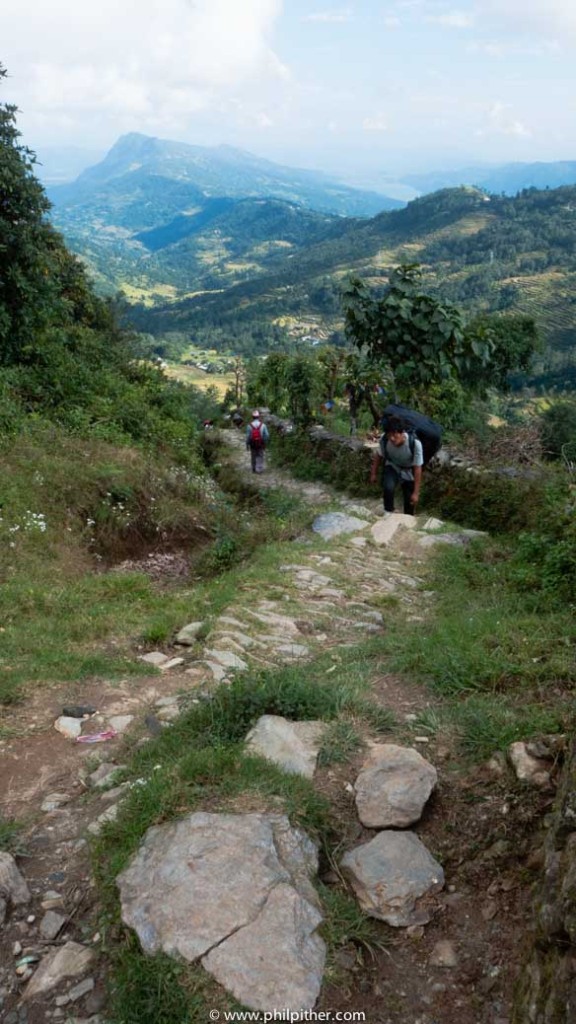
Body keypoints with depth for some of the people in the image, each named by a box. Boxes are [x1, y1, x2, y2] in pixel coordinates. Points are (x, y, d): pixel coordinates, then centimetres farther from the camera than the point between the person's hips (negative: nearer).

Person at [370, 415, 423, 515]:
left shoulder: (415, 443, -36)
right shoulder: (384, 439, -31)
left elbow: (417, 468, -27)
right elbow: (379, 456, -8)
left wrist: (416, 492, -23)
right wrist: (374, 473, 2)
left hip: (408, 471, 0)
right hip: (392, 467, 0)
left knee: (410, 499, 7)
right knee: (388, 487, -28)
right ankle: (388, 513, -5)